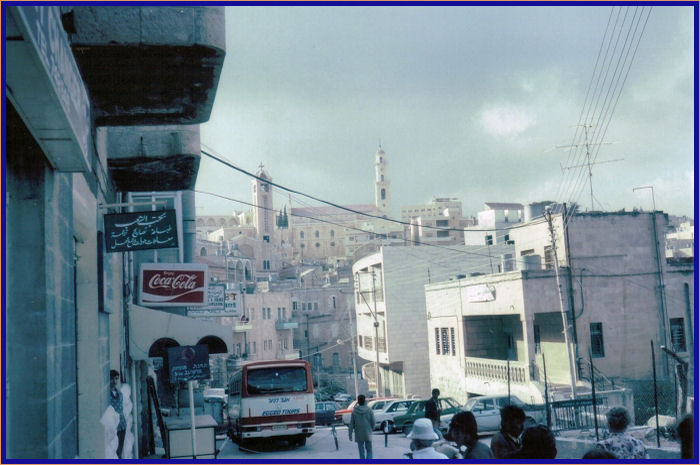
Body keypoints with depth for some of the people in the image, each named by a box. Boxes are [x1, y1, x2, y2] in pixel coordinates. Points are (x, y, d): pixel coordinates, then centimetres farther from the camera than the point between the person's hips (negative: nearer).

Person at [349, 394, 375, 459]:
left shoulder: (354, 411, -6)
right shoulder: (369, 410, -6)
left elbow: (351, 424, -5)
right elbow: (373, 422, -1)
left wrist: (350, 434, 0)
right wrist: (372, 429, 18)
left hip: (359, 435, 0)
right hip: (368, 434, 0)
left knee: (361, 451, 11)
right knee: (369, 450, 8)